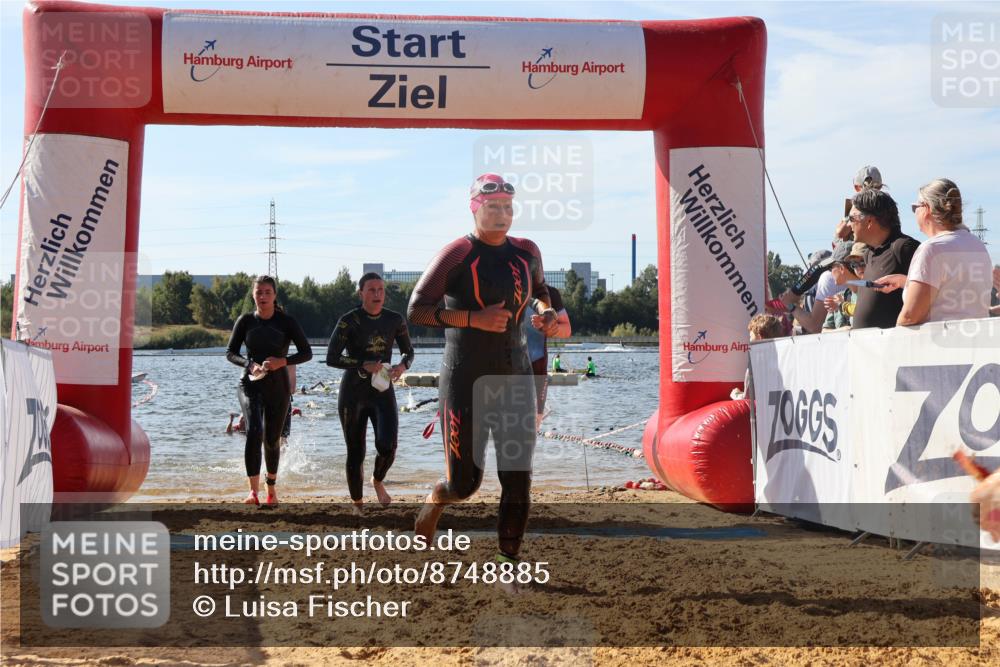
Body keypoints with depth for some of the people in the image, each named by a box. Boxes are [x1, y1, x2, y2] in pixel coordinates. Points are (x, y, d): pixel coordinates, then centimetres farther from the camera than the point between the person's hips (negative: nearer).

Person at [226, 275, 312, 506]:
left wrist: (283, 361, -21)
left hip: (278, 386, 1)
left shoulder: (287, 322, -4)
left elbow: (307, 353, -4)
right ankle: (253, 491, -27)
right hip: (251, 384, -1)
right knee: (254, 432, -22)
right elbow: (230, 352, 3)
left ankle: (271, 486, 34)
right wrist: (250, 364, -17)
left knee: (272, 439, 10)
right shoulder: (246, 321, 0)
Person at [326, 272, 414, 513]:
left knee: (387, 446, -17)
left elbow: (409, 352, 13)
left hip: (383, 393, 2)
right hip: (353, 394, -2)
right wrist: (364, 365, -24)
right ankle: (357, 504, 22)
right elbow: (331, 358, -13)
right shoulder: (349, 321, -9)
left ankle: (378, 481, 17)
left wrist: (403, 365, -11)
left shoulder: (395, 320, 2)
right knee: (355, 453, 3)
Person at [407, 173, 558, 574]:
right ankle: (432, 505, 36)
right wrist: (474, 318, -23)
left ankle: (508, 564, 12)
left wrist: (545, 312, 4)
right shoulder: (457, 255, -11)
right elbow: (416, 311, -14)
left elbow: (539, 289, 27)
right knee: (464, 482, 1)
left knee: (518, 478, 1)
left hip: (515, 377, 5)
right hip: (466, 380, -5)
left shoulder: (526, 253, 7)